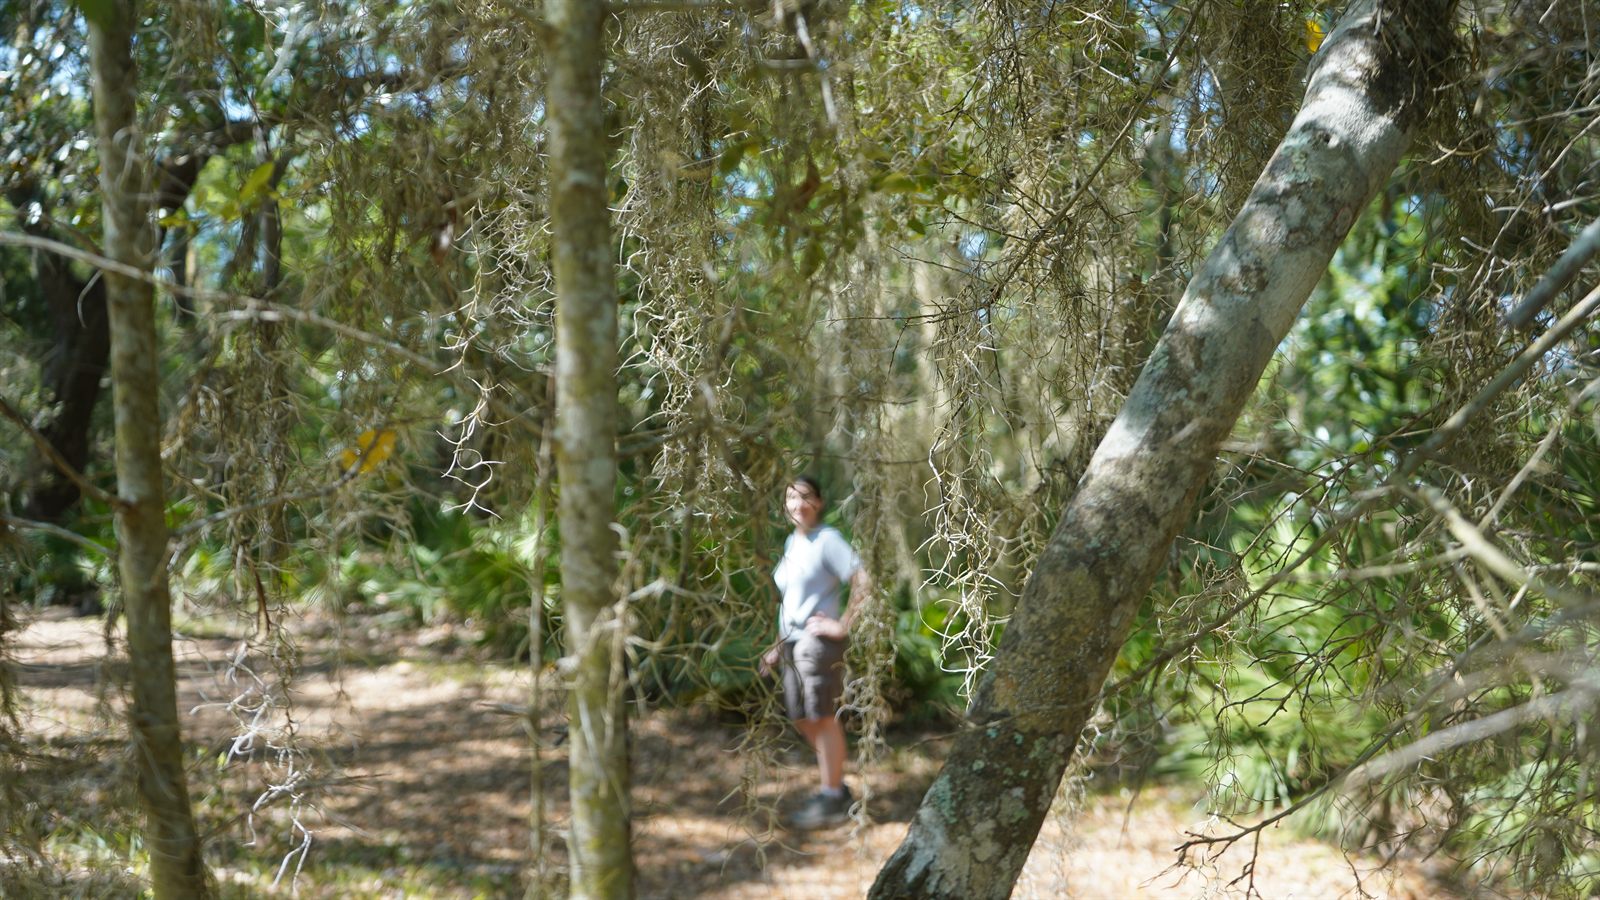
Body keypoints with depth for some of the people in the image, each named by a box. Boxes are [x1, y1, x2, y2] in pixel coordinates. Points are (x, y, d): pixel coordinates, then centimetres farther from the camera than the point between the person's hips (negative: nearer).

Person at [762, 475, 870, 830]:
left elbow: (863, 583, -18)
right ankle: (834, 786, 26)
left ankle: (832, 800, 4)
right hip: (791, 642, 9)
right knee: (803, 719, 13)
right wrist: (778, 647, 17)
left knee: (823, 718, -3)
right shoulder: (791, 542, 15)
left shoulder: (828, 540, -11)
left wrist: (842, 625, -17)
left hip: (818, 641, -9)